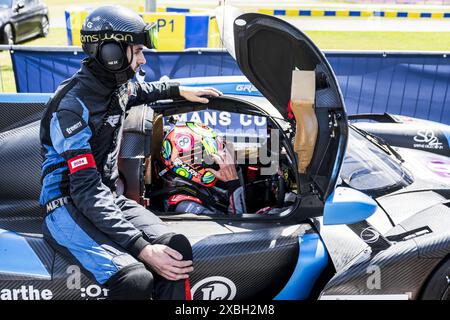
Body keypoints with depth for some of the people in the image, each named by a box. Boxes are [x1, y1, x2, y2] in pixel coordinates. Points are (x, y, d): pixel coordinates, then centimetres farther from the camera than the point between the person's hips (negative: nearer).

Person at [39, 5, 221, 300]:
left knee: (177, 247, -20)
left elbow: (139, 91, 34)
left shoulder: (117, 86, 5)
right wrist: (141, 247, -31)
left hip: (108, 197, 7)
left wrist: (179, 90, 24)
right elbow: (87, 191, -25)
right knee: (135, 279, -32)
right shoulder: (71, 106, -19)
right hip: (68, 207, -7)